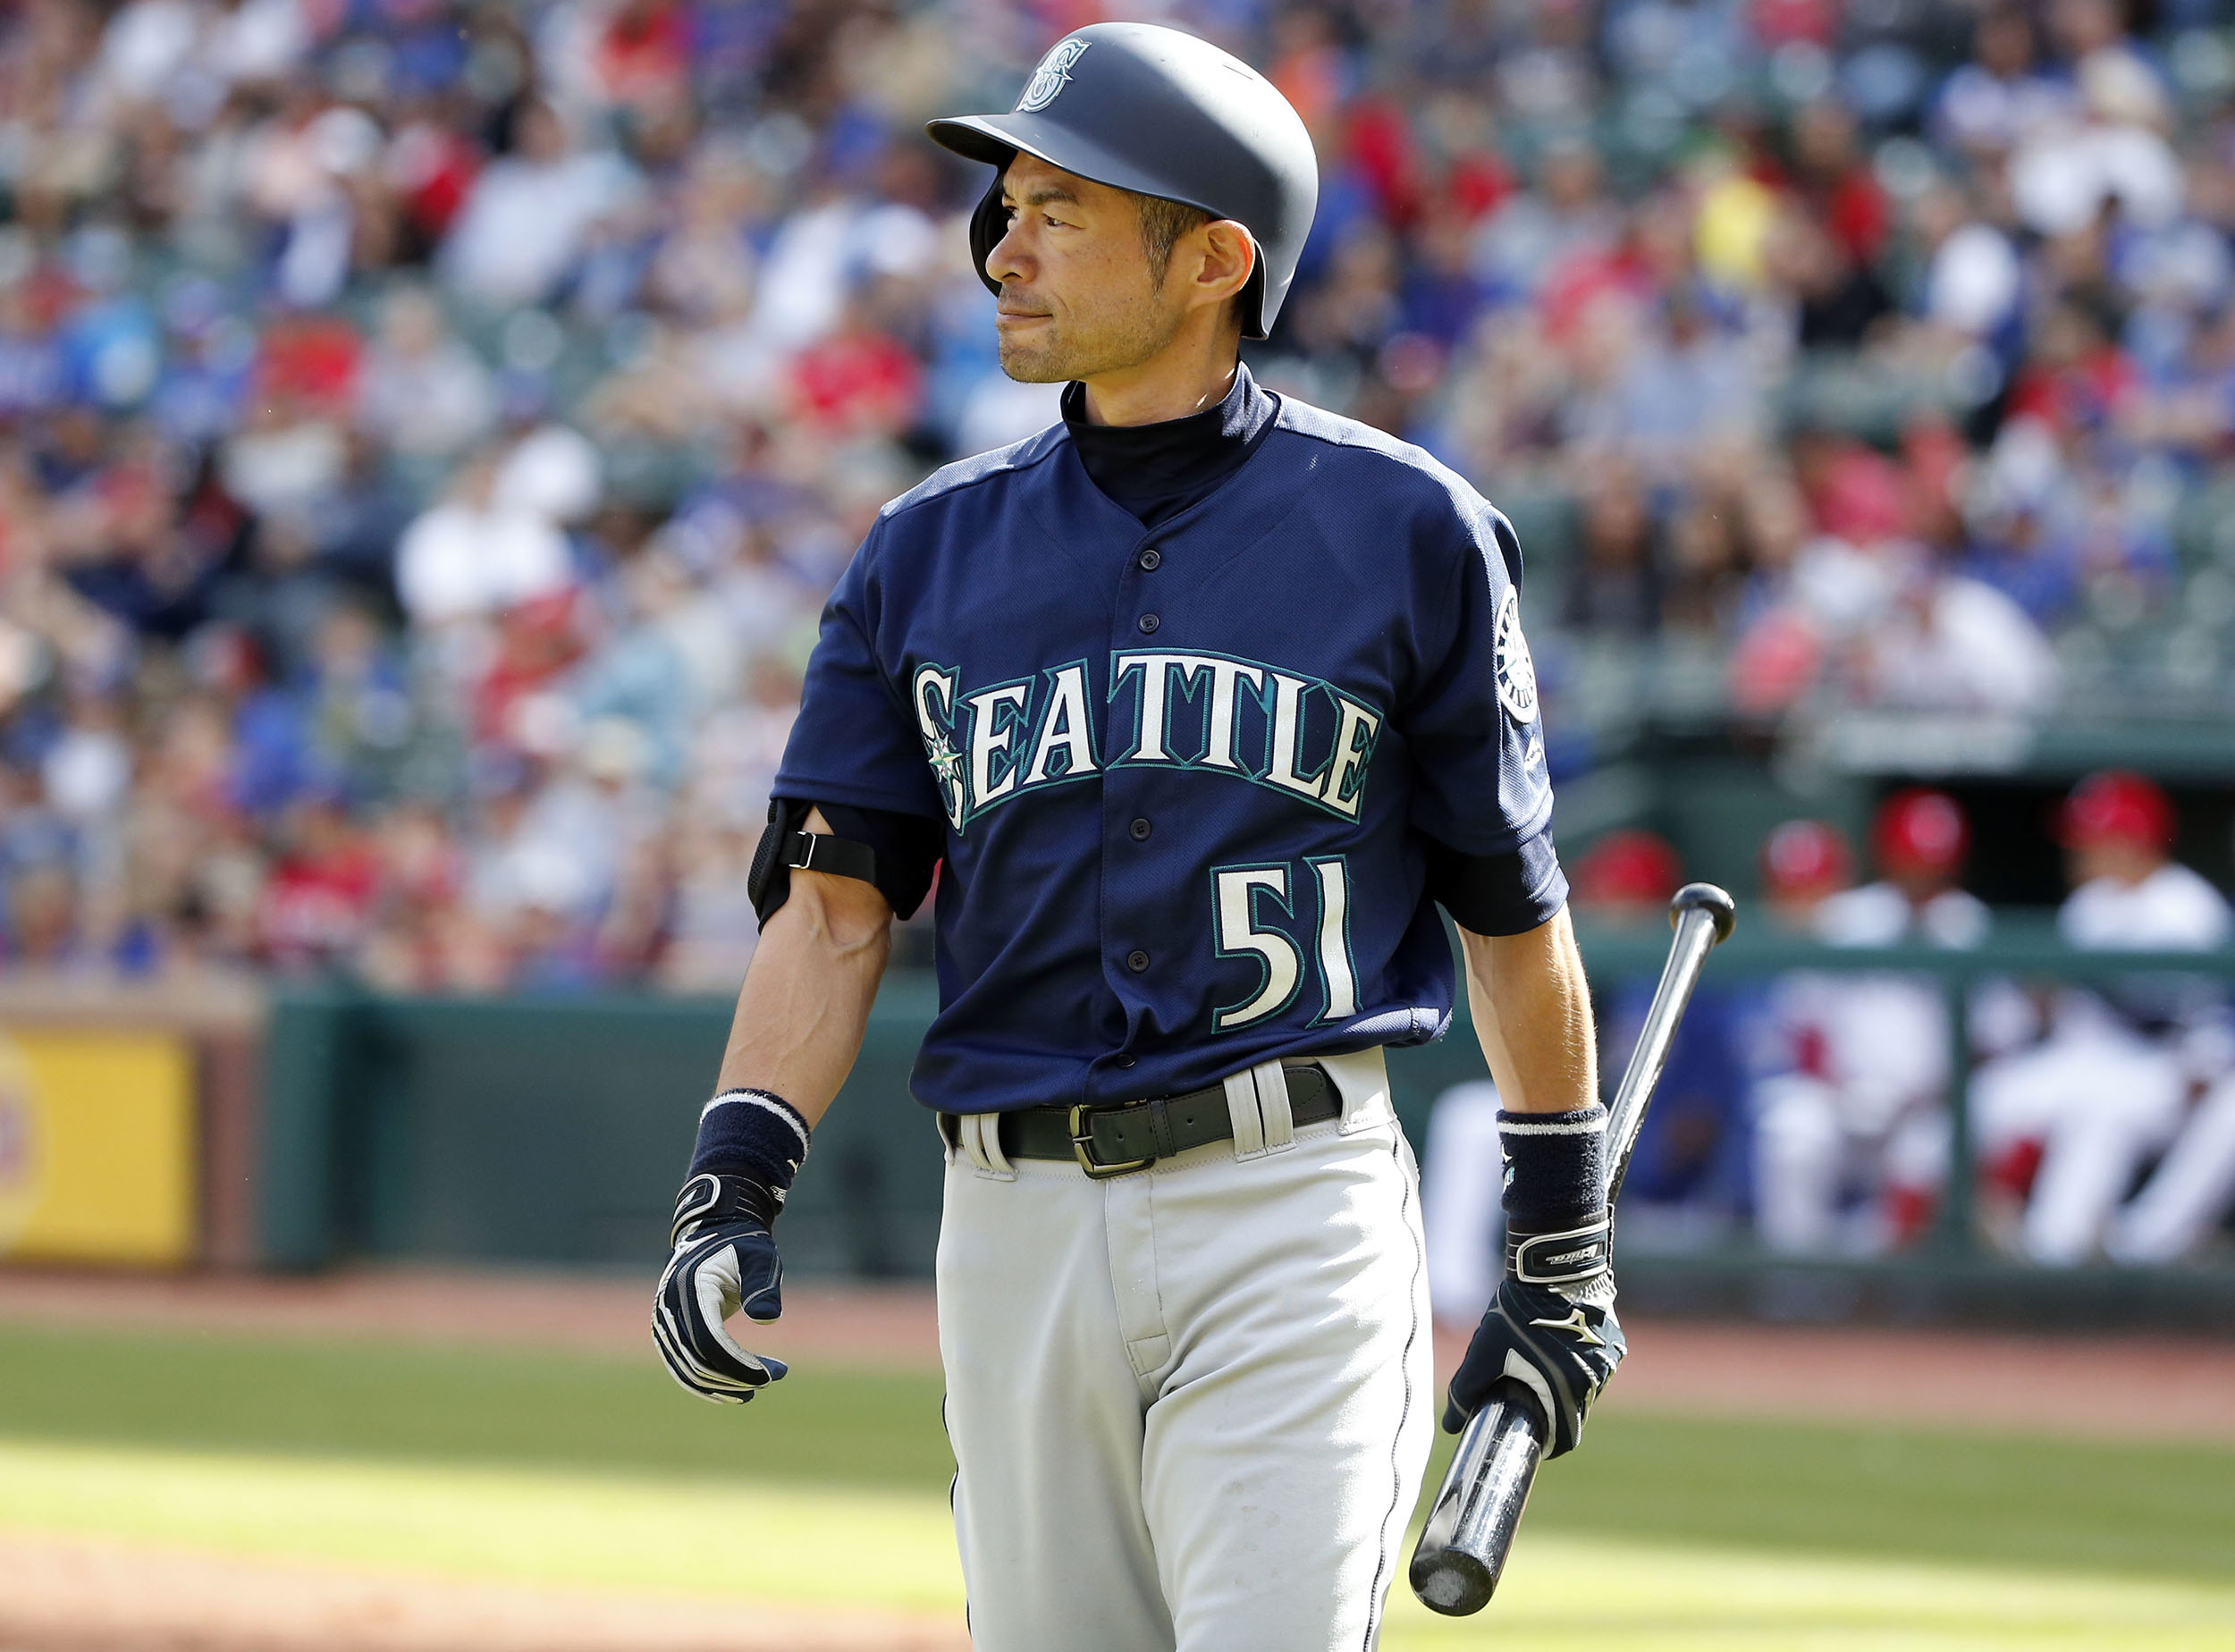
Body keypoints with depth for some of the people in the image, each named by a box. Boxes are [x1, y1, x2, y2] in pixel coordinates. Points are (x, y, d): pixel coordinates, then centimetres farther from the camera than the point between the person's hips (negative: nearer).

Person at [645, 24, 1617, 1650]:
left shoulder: (1404, 528, 2)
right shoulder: (930, 552, 11)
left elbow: (1509, 902, 7)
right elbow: (836, 904, 7)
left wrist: (1564, 1247, 7)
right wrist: (736, 1183, -7)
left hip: (1293, 1214, -4)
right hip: (1017, 1226, 4)